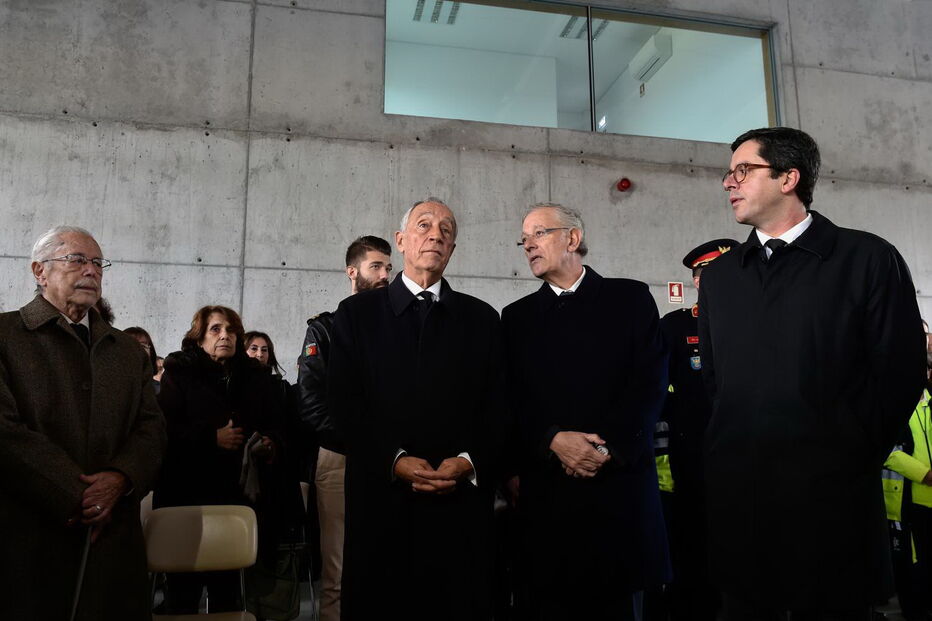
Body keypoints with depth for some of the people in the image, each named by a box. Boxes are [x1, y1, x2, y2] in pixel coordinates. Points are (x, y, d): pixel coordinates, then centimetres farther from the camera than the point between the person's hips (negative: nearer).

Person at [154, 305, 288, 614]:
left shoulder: (257, 378, 14)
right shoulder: (179, 374, 7)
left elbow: (278, 426, 12)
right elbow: (164, 429, -4)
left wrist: (270, 444, -9)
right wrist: (211, 438, -15)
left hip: (238, 494, 2)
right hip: (188, 493, -2)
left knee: (227, 587, 8)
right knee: (183, 588, 1)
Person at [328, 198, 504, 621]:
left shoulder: (482, 318, 9)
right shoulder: (356, 313, 6)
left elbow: (496, 407, 5)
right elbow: (344, 404, -2)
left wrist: (469, 462, -11)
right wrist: (395, 460, -12)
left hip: (461, 504, 1)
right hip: (381, 498, 0)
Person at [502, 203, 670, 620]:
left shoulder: (631, 298, 6)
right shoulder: (517, 316, 11)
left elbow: (651, 382, -3)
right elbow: (512, 399, 3)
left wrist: (609, 446, -12)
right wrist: (554, 440, -13)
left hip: (620, 480, -1)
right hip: (546, 487, 1)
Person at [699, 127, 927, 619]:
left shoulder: (867, 258, -3)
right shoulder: (718, 277, 10)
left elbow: (900, 371, -3)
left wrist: (853, 460, -3)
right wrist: (737, 453, 5)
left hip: (832, 499, -3)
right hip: (737, 499, 4)